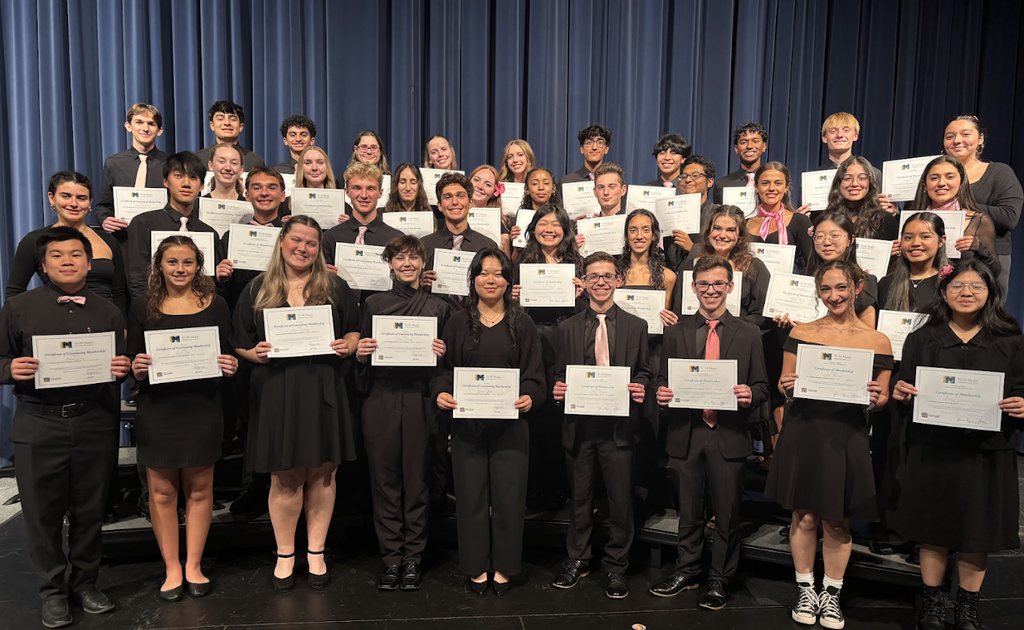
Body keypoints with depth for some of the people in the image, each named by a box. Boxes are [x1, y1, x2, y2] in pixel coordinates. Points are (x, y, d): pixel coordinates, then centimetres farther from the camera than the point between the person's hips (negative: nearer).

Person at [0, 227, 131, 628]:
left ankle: (85, 582, 28)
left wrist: (122, 369, -11)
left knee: (90, 508, 10)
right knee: (43, 511, 6)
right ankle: (53, 591, 23)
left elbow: (121, 367, 11)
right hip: (38, 425, -1)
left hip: (94, 424, 1)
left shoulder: (108, 313, 10)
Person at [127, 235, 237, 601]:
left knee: (199, 489, 8)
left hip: (202, 409, 0)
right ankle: (172, 568, 20)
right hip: (157, 410, 0)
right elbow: (132, 362, 5)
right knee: (162, 491, 6)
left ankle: (194, 566, 22)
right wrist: (136, 367, -16)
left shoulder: (215, 306, 4)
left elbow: (227, 357, 7)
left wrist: (230, 366, -15)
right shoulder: (142, 309, 4)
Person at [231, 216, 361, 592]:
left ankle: (316, 551, 22)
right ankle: (285, 555, 22)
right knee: (284, 477, 4)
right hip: (277, 394, 0)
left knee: (322, 473, 6)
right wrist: (256, 353, -11)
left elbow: (355, 331, 13)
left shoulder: (335, 287, 8)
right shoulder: (257, 291, 8)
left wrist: (348, 345, -8)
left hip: (324, 392, 0)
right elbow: (239, 345, 10)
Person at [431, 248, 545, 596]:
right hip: (467, 421, 1)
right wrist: (441, 392, -12)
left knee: (508, 494, 3)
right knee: (471, 493, 6)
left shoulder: (522, 324, 8)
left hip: (510, 422, 0)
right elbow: (444, 368, 7)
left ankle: (503, 567, 21)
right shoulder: (457, 323, 9)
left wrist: (529, 397, -15)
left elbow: (533, 373, 4)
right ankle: (476, 566, 22)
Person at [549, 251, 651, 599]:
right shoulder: (568, 328, 8)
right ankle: (577, 559, 30)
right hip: (579, 424, 1)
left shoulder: (636, 326, 6)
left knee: (621, 499, 5)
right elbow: (560, 374, 10)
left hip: (618, 424, -1)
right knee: (580, 497, 13)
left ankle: (616, 565, 22)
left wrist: (640, 389, -12)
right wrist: (558, 389, -10)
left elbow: (644, 373, 8)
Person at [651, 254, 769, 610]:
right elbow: (663, 382, 10)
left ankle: (719, 580, 26)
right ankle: (687, 571, 33)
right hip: (685, 435, 1)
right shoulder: (676, 332, 7)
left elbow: (762, 387, 5)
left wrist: (749, 395, -17)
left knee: (727, 515, 8)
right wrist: (662, 394, -11)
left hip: (728, 437, -1)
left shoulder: (749, 334, 4)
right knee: (688, 512, 14)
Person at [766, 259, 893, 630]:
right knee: (805, 516, 6)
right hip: (803, 435, 0)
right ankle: (805, 590, 24)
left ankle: (831, 594, 27)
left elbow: (883, 398, 7)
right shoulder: (801, 333, 5)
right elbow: (785, 384, 9)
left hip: (846, 439, 0)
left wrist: (875, 398, -15)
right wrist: (788, 387, -13)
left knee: (838, 522, 7)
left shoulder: (878, 342, 4)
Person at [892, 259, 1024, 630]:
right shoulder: (922, 339, 5)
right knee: (933, 532, 8)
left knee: (977, 535, 9)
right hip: (933, 450, 0)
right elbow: (905, 393, 7)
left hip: (988, 454, 0)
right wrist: (900, 394, -14)